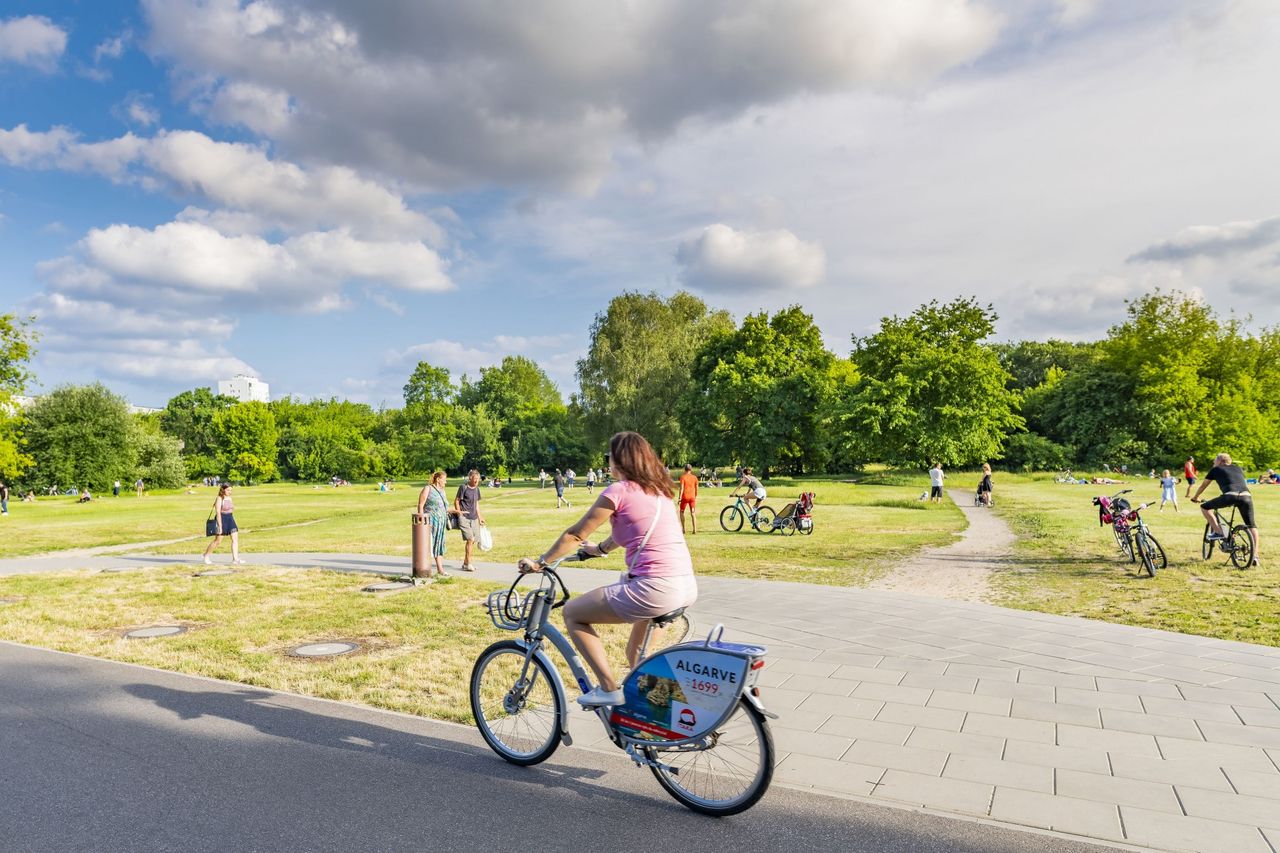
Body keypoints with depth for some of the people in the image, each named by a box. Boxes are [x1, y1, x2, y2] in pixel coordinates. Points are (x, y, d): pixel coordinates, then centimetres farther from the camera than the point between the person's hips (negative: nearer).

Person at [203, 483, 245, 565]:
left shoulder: (229, 498, 10)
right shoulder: (219, 499, -12)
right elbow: (218, 513, -16)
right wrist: (220, 526, -20)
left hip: (230, 519, 7)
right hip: (221, 519, -7)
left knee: (235, 538, -4)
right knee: (217, 540, 3)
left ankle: (235, 559, -5)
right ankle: (206, 555, 25)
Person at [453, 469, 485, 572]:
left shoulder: (477, 489, 12)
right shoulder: (463, 487, -7)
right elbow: (456, 501, -3)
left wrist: (479, 517, 19)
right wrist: (459, 512, -9)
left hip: (474, 518, 7)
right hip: (464, 517, -7)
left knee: (473, 541, 7)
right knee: (470, 539, -14)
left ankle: (465, 563, 20)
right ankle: (468, 564, -5)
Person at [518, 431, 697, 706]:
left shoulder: (619, 491, -5)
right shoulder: (658, 489, 17)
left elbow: (574, 535, 1)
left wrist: (540, 562, 13)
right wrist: (600, 548, 44)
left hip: (655, 590, -9)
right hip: (688, 587, 9)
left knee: (572, 612, 7)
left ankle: (609, 688, 5)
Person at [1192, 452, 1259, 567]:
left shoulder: (1215, 470, 22)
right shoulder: (1239, 468, 32)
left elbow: (1203, 486, 30)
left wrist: (1195, 498, 46)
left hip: (1230, 496, -4)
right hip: (1246, 496, 4)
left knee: (1204, 507, 14)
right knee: (1252, 526, 16)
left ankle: (1219, 532, 2)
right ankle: (1255, 556, 10)